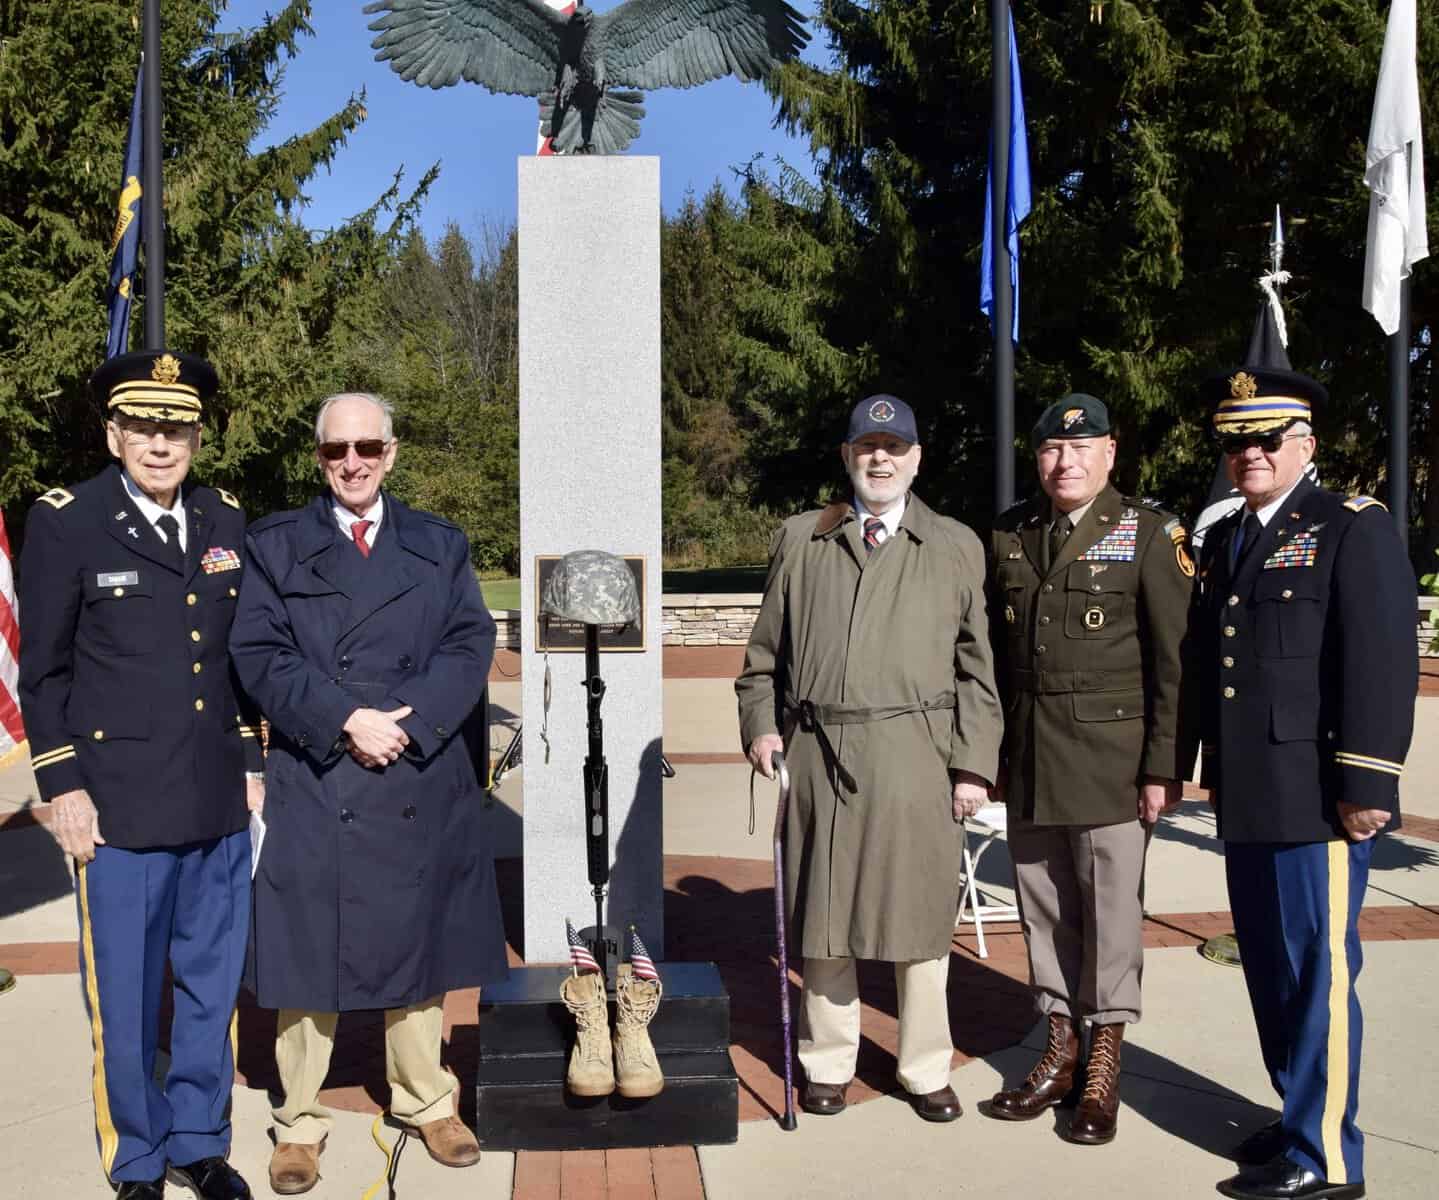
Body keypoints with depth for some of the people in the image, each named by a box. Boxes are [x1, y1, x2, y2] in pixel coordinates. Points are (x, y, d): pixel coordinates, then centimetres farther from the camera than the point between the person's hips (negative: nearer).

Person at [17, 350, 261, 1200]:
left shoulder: (228, 522, 7)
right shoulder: (65, 522, -5)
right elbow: (44, 667, -2)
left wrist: (252, 761, 12)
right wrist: (62, 784, -5)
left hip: (219, 805, 4)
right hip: (120, 806, -4)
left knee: (213, 983, 14)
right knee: (124, 997, 7)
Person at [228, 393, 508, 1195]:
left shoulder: (441, 545, 10)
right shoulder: (275, 545, 5)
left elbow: (470, 647, 0)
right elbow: (261, 655, -6)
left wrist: (406, 722, -15)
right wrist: (345, 724, -17)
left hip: (423, 784, 2)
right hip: (315, 785, -1)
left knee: (420, 949, 12)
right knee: (308, 954, 5)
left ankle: (428, 1103, 28)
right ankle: (302, 1122, 20)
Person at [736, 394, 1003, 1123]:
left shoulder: (956, 548, 7)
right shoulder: (800, 541, 10)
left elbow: (976, 667, 4)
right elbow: (765, 650, 13)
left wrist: (974, 764, -1)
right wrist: (759, 725, 1)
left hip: (915, 754, -1)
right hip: (818, 753, 1)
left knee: (919, 913, 6)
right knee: (823, 911, 11)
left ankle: (926, 1070, 23)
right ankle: (828, 1063, 27)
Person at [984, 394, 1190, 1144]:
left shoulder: (1149, 534, -3)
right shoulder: (1008, 536, 10)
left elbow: (1174, 659, -6)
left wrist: (1164, 767, -10)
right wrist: (991, 750, 10)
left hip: (1111, 757, -4)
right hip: (1028, 760, 4)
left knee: (1111, 909, 2)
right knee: (1044, 908, 10)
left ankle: (1103, 1070, 17)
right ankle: (1060, 1052, 25)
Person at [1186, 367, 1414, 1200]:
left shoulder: (1354, 528, -5)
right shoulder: (1225, 540, 17)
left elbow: (1383, 661, -14)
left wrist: (1366, 784, -18)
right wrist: (1215, 770, 15)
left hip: (1316, 801, -7)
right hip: (1248, 802, 7)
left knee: (1317, 970, 0)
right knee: (1269, 968, 16)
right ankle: (1301, 1113, 32)